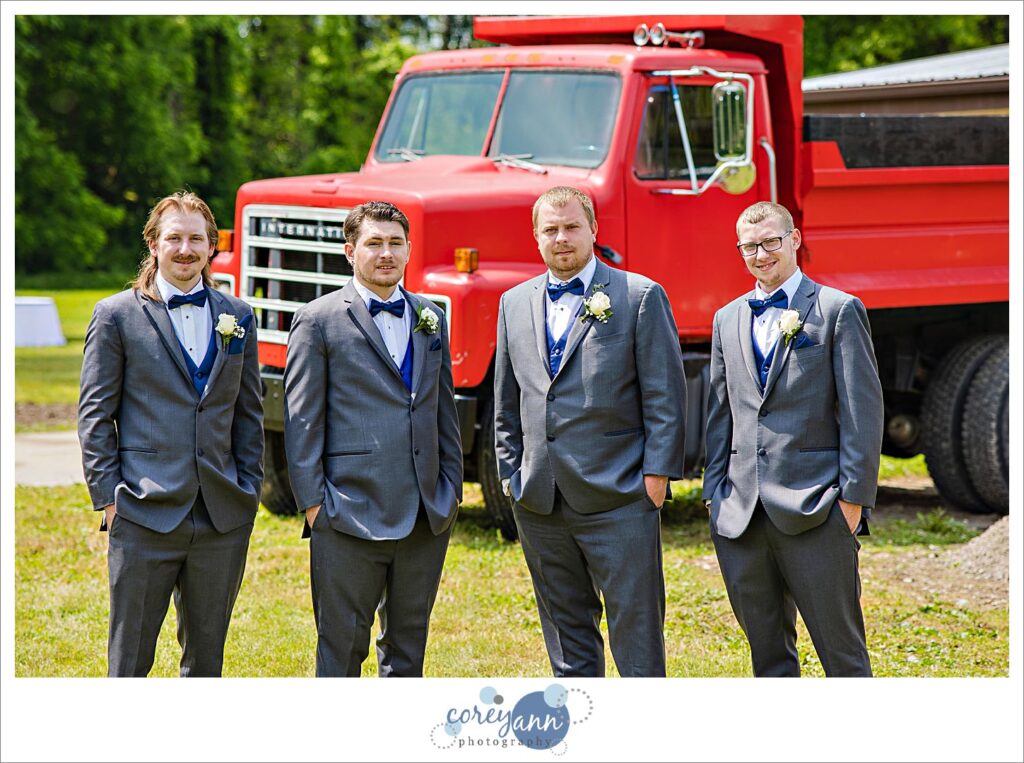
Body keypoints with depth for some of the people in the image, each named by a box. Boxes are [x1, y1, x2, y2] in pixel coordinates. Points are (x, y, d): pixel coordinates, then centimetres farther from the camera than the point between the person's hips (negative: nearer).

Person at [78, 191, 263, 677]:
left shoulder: (237, 317, 11)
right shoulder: (116, 316, 1)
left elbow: (249, 413, 14)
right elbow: (94, 415, 1)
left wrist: (249, 489, 7)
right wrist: (108, 497, -5)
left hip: (224, 518, 3)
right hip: (145, 516, -3)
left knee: (206, 658, 11)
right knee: (130, 658, 0)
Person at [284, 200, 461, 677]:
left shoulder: (431, 319, 15)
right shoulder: (318, 321, -1)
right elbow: (302, 418, -4)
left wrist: (451, 488, 11)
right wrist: (312, 500, -9)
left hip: (427, 518, 5)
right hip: (350, 514, -5)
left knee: (408, 646, 12)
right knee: (342, 646, 0)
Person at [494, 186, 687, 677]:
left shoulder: (640, 296, 0)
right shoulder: (515, 303, 14)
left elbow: (665, 394, -3)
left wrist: (657, 472, -8)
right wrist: (510, 472, 13)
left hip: (618, 497, -5)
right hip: (539, 502, 5)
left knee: (636, 630, -4)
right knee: (566, 630, 12)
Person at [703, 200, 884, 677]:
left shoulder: (839, 311, 1)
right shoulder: (728, 320, 16)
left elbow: (863, 411, -4)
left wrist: (853, 497, -9)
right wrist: (715, 493, 10)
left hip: (814, 511, -5)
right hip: (741, 516, 5)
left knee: (841, 650, -3)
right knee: (767, 651, 11)